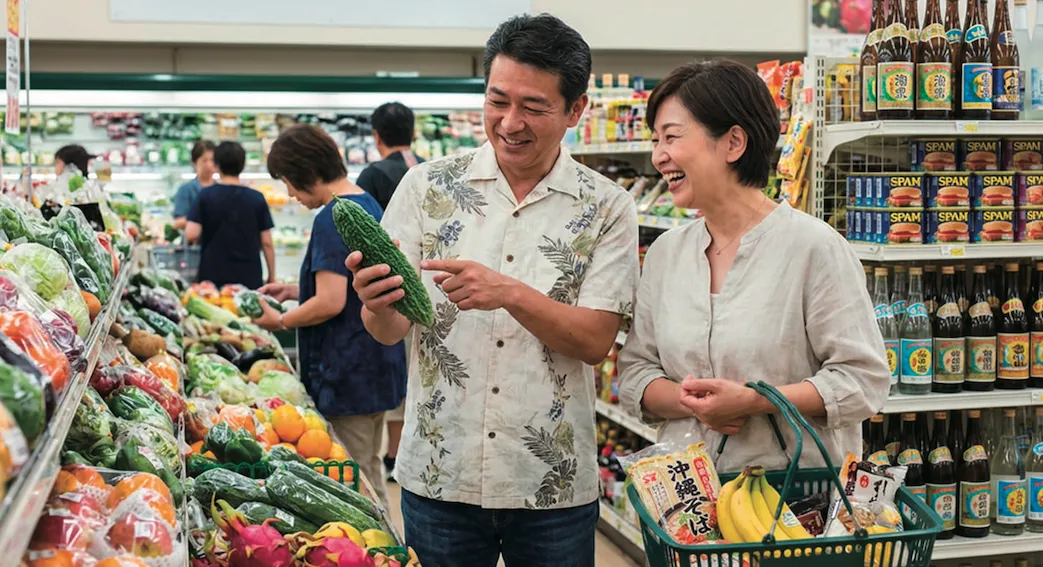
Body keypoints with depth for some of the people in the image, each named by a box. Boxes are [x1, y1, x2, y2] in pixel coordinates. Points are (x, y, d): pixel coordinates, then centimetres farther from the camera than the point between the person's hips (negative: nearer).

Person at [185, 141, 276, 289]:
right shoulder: (257, 199, -1)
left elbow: (191, 234, -11)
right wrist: (272, 276, 10)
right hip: (250, 278, 0)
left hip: (213, 276, 0)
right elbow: (266, 243, 0)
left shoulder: (206, 196, -3)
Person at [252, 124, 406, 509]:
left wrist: (279, 322, -8)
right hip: (379, 367, 10)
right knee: (369, 476, 18)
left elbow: (331, 303, -23)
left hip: (347, 375, -10)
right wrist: (295, 290, 16)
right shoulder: (369, 205, 12)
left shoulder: (331, 220, -18)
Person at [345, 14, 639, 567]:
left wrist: (510, 293, -24)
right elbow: (389, 330, -1)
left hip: (554, 485, 0)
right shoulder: (427, 186, 0)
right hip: (438, 478, 1)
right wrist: (378, 304, -24)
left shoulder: (607, 208, -3)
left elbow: (595, 341, -9)